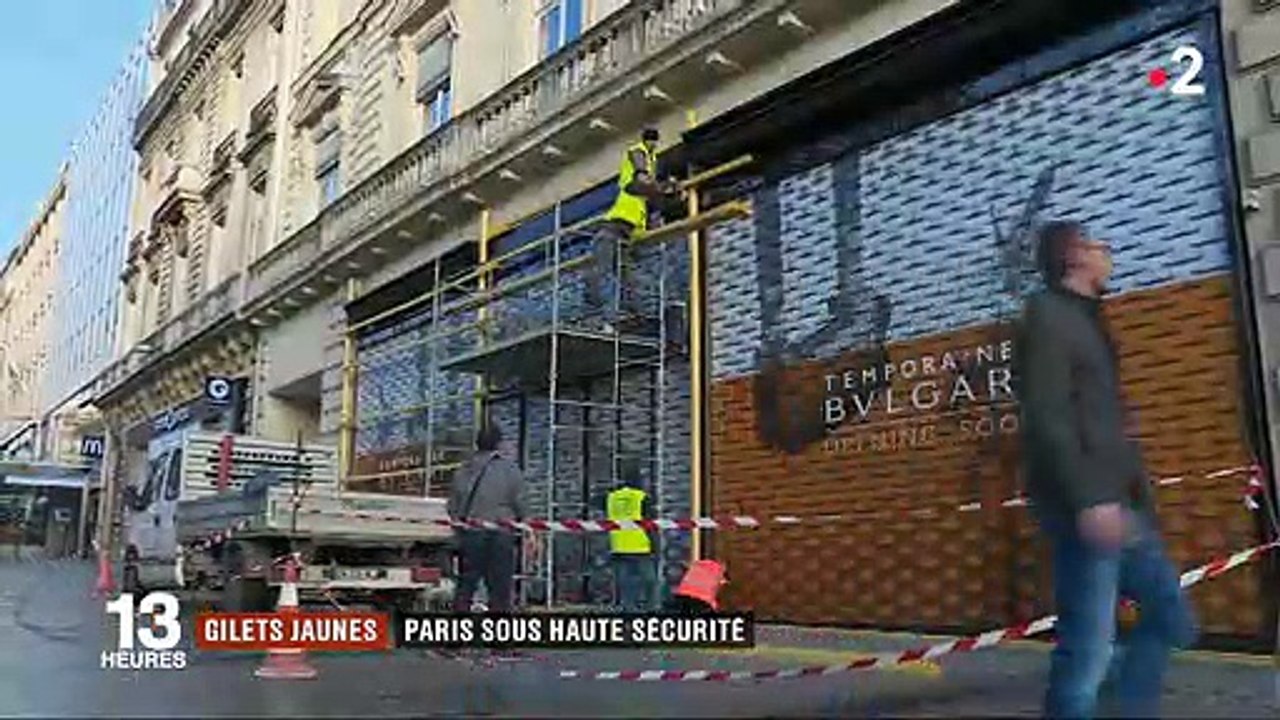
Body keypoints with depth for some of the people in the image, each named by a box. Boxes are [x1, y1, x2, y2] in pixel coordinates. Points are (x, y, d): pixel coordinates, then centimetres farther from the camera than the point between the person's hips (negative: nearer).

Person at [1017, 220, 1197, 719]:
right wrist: (1088, 498, -25)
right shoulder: (1049, 314, -6)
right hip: (1088, 509, -10)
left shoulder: (1086, 319, 22)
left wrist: (1134, 495, 18)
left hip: (1120, 505, 10)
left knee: (1172, 620, 15)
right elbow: (1047, 417, -18)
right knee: (1088, 649, -7)